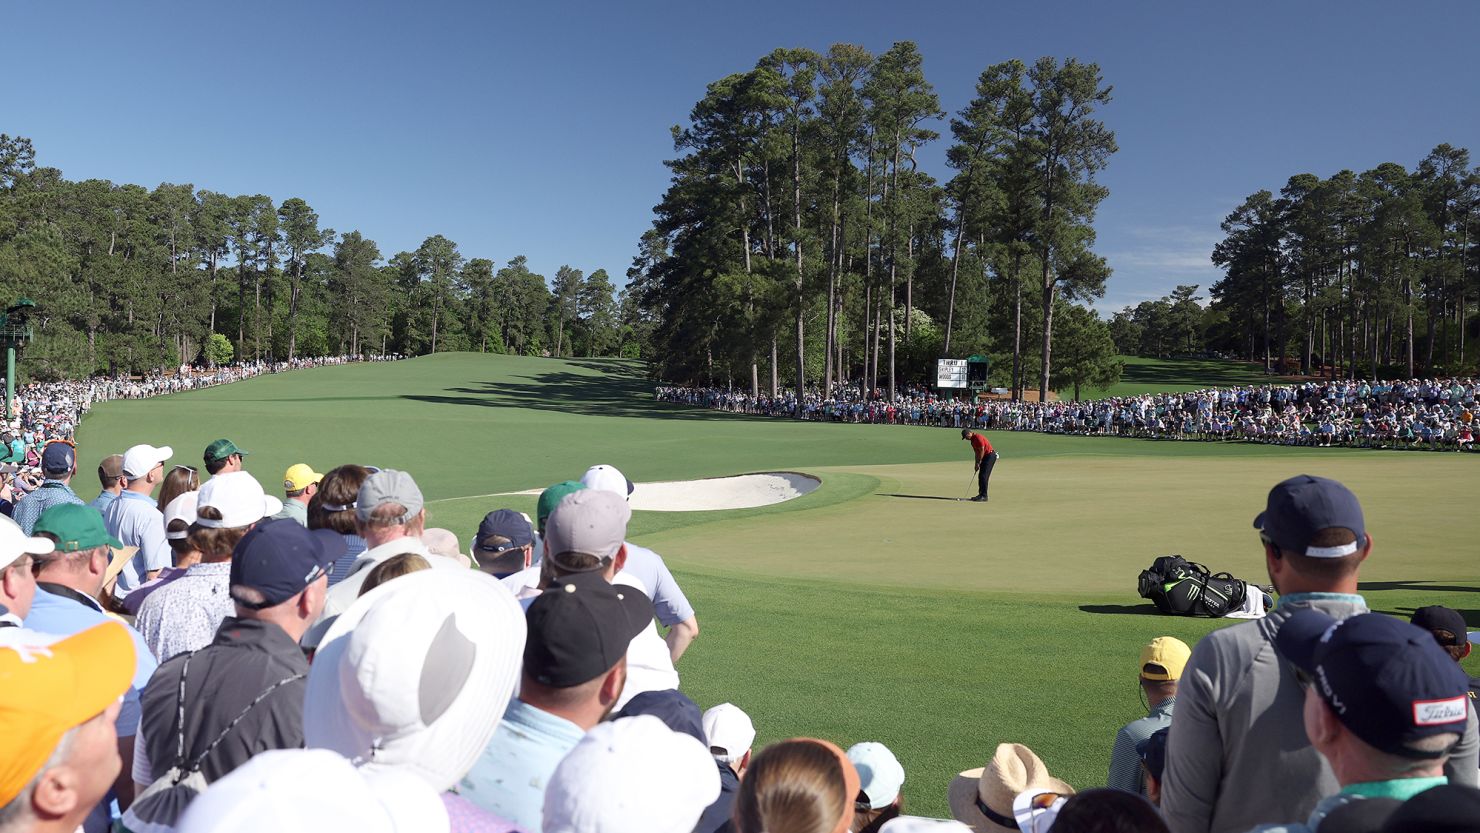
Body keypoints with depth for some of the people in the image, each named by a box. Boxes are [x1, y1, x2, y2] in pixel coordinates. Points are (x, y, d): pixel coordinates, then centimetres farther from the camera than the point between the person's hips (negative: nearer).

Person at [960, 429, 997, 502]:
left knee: (984, 476, -12)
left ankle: (984, 496, -10)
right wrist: (976, 464, 9)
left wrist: (978, 463, -13)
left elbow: (982, 451, -19)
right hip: (986, 456, 10)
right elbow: (977, 452, 15)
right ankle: (981, 494, 15)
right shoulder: (973, 439, 12)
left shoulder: (978, 438, -19)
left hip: (990, 456, -10)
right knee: (980, 476, 10)